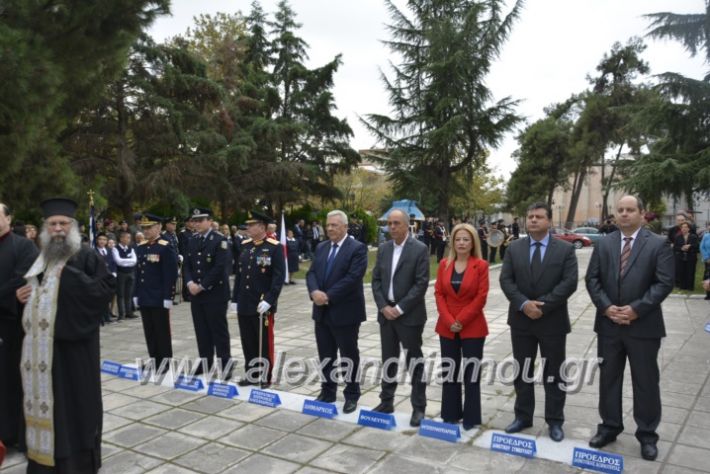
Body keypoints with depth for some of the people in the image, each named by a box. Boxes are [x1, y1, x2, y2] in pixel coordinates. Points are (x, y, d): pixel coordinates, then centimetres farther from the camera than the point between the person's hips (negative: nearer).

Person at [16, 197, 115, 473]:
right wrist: (22, 295, 6)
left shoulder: (86, 256, -7)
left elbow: (108, 286, -17)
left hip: (73, 341, -7)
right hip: (42, 342, 7)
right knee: (45, 396, 13)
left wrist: (71, 275, -21)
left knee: (74, 397, 0)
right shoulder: (43, 258, 15)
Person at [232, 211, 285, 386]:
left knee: (265, 343, 6)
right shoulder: (244, 246, 10)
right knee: (247, 342, 13)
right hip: (244, 305, 6)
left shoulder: (275, 247, -9)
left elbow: (279, 277, -13)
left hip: (263, 306, -6)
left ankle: (265, 377, 18)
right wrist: (235, 299, 12)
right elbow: (238, 274, 14)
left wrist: (269, 300, -20)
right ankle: (251, 374, 26)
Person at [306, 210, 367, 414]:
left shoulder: (357, 248, -10)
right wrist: (314, 292, -15)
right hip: (322, 311, 6)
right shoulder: (321, 247, 11)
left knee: (349, 356, 6)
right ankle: (327, 392, 29)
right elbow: (311, 273, 6)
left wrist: (329, 296, -20)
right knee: (325, 355, 15)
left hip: (345, 312, -6)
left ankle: (352, 395, 21)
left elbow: (353, 278, -20)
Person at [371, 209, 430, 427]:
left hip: (409, 315, -5)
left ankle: (418, 407, 14)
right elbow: (376, 280, 7)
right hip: (386, 313, 5)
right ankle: (386, 401, 26)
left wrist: (400, 308, -16)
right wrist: (383, 306, -6)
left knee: (414, 362, 3)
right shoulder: (383, 249, 8)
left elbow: (421, 283, -14)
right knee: (388, 360, 14)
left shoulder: (420, 249, -8)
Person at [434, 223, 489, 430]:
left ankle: (471, 417, 17)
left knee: (471, 372, 4)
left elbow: (481, 297, -9)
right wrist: (449, 321, -9)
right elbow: (438, 293, 2)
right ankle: (451, 414, 23)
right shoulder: (444, 264, 5)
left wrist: (461, 320, -13)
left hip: (472, 327, -3)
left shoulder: (481, 265, -5)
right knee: (450, 371, 10)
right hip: (447, 327, 3)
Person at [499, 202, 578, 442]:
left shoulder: (565, 249, -2)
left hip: (553, 321, -2)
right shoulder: (514, 248, 4)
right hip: (521, 319, 2)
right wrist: (524, 304, -16)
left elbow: (569, 282, -11)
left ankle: (555, 421, 21)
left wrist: (542, 305, -17)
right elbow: (506, 280, -3)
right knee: (522, 371, 12)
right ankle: (523, 416, 25)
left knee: (553, 373, 8)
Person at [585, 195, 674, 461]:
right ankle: (609, 427, 27)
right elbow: (592, 279, 2)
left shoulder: (658, 245, -3)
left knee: (646, 382, 7)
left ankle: (647, 435, 22)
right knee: (608, 378, 12)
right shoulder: (603, 244, 6)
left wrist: (636, 309, -17)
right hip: (609, 324, 3)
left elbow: (664, 283, -10)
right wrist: (606, 307, -11)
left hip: (643, 325, -3)